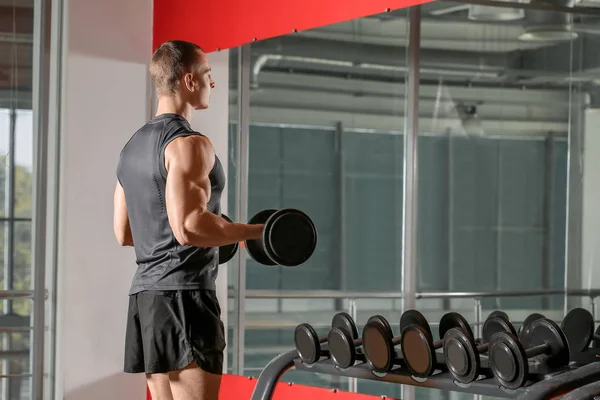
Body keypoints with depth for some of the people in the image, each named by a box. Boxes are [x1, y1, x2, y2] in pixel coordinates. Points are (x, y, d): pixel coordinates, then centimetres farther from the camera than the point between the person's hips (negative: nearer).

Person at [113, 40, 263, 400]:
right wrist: (257, 232, -15)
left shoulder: (135, 144, 17)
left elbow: (124, 232, 21)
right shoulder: (189, 144, -13)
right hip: (184, 293, -9)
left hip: (147, 291, 9)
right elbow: (188, 227, -24)